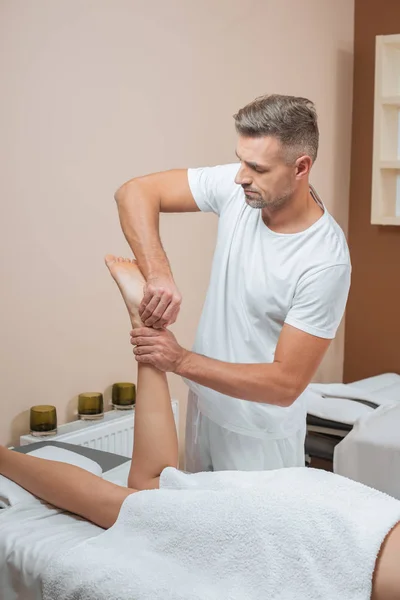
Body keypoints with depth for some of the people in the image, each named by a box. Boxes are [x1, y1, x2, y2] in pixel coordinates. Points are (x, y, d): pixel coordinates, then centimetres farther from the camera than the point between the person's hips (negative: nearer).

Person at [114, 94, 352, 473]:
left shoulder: (325, 263, -27)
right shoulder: (234, 187, -13)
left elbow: (287, 383, -24)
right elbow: (135, 193, -13)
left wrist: (180, 361, -26)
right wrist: (158, 274, -28)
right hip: (203, 407, 5)